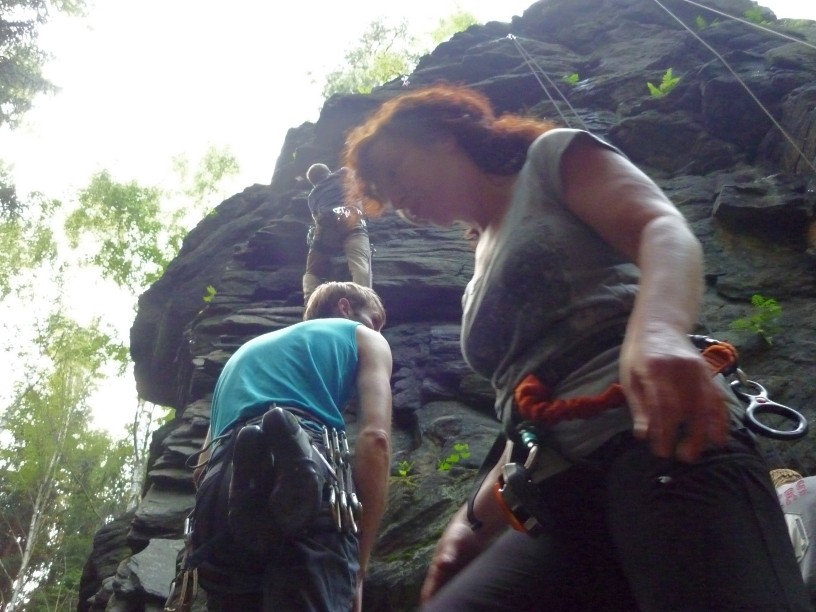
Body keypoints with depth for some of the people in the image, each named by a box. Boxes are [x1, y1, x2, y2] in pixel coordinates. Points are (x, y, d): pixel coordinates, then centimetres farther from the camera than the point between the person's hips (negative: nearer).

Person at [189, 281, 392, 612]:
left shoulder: (246, 350, 42)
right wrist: (358, 567, 7)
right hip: (303, 482, -5)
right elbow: (375, 439, 6)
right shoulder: (364, 338, 26)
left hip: (219, 501, 5)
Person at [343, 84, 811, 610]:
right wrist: (474, 521, 19)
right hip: (564, 502, 7)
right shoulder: (482, 280, 32)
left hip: (655, 441, -6)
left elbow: (665, 229, -6)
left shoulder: (552, 157, 14)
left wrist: (657, 331, -27)